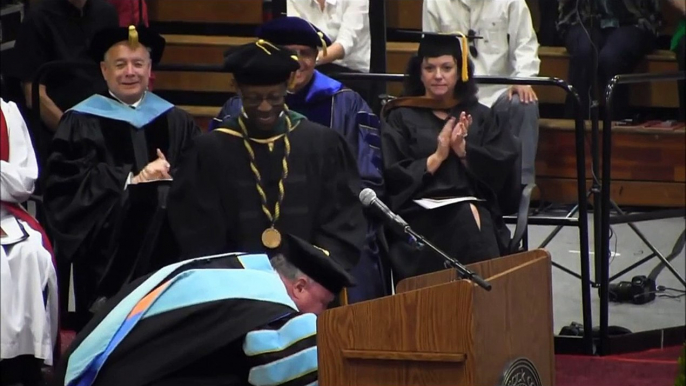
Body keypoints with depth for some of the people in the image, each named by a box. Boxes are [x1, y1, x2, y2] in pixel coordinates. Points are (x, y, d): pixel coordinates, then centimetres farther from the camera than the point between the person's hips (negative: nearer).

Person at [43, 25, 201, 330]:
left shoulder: (176, 122, 14)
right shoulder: (81, 122, 3)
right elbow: (66, 182, -7)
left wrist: (167, 177, -14)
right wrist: (131, 179, -11)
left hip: (167, 250, 3)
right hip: (107, 253, -3)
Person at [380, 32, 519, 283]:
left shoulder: (481, 117, 22)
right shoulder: (400, 118, 16)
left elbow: (503, 169, 8)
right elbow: (392, 177, 3)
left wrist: (465, 151, -7)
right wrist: (436, 157, -7)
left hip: (475, 209, 2)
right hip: (422, 214, -2)